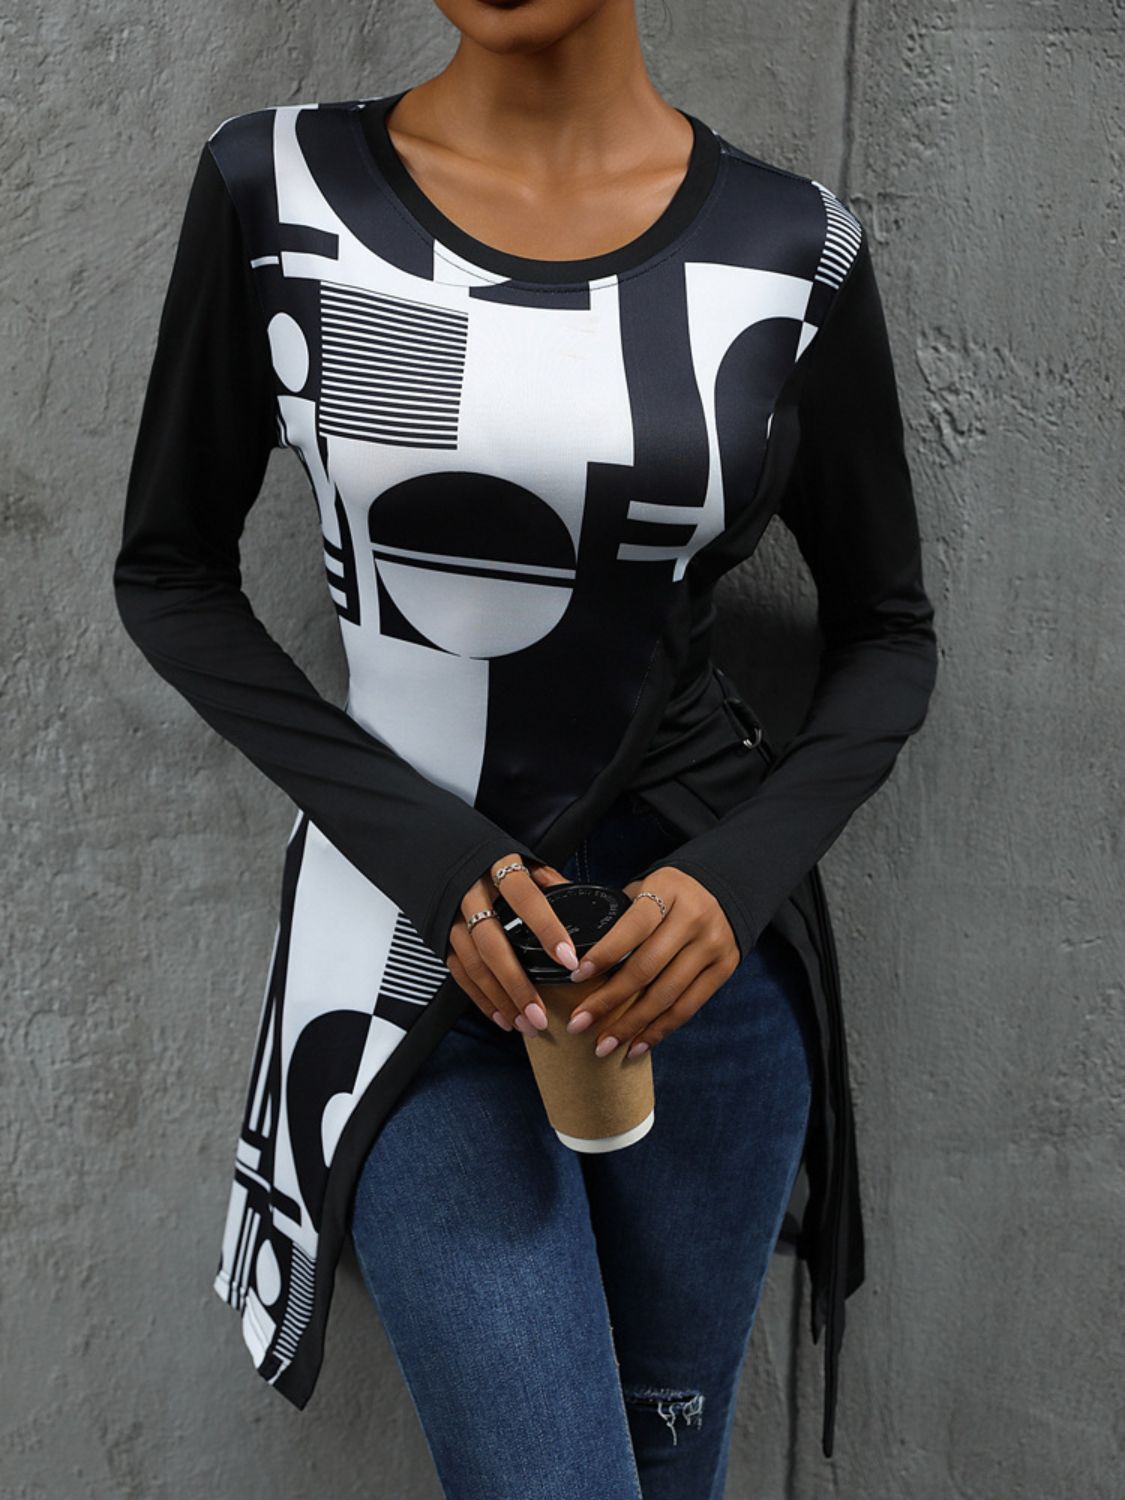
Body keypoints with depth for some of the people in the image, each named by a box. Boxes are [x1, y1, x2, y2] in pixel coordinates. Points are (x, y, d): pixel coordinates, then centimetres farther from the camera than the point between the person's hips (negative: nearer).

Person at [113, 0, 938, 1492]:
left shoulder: (794, 250, -5)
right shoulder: (277, 190, -8)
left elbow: (887, 631, 4)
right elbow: (169, 571, 0)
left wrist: (745, 871, -14)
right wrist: (423, 852, -13)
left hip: (705, 924, 2)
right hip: (407, 930, -1)